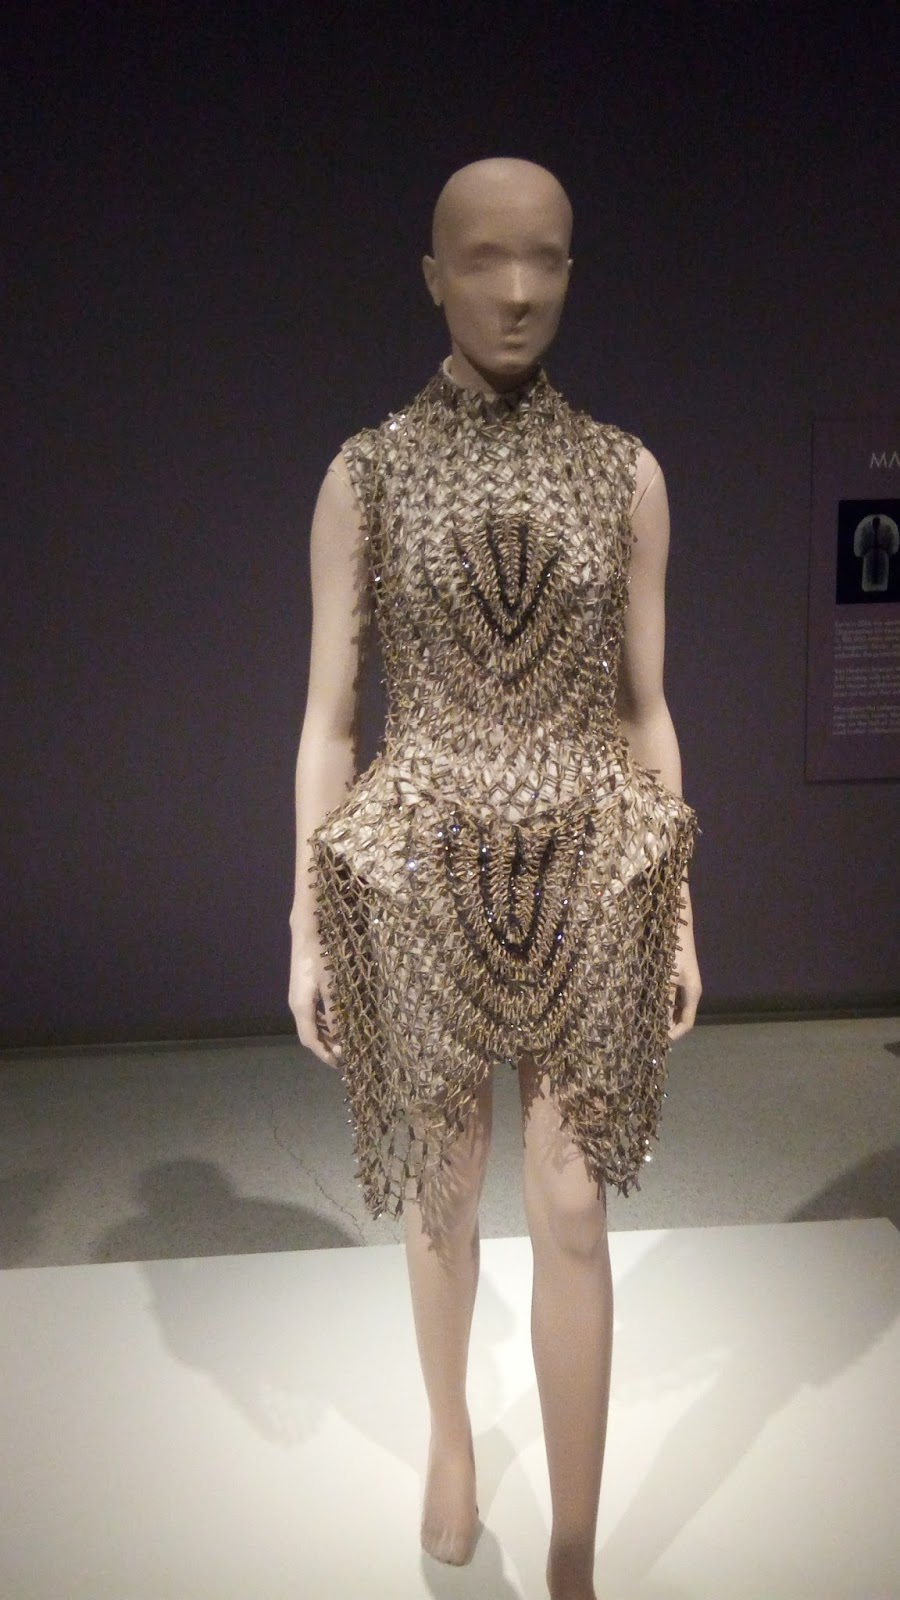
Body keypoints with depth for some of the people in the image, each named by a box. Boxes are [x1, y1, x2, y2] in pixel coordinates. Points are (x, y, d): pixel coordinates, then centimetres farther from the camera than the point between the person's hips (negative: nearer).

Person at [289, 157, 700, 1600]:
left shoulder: (627, 475, 2)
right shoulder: (364, 475, -2)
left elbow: (647, 710, 5)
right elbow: (326, 717, -1)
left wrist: (682, 913, 4)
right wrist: (307, 927, -3)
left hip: (592, 878, 1)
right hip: (421, 877, 0)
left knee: (574, 1212, 4)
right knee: (442, 1194, 16)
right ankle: (449, 1429, 45)